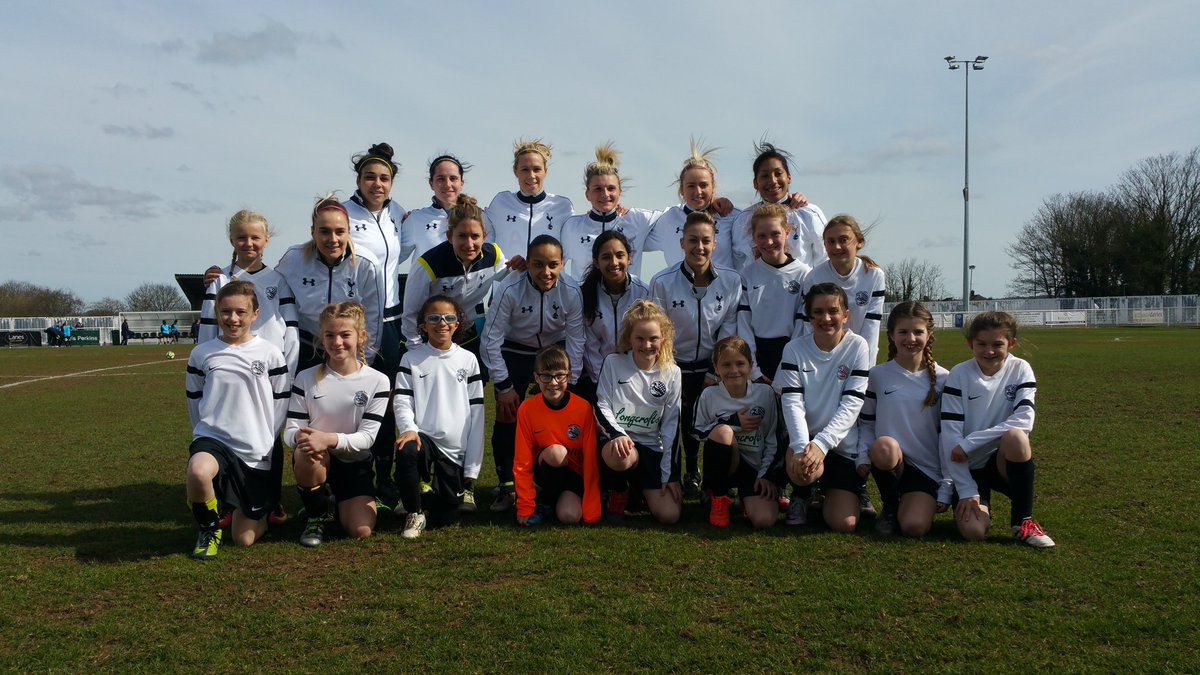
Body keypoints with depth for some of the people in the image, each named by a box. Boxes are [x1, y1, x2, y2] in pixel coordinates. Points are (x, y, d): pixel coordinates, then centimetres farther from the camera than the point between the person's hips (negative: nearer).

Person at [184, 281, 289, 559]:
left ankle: (259, 511, 39)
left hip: (256, 452, -1)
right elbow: (194, 402, 13)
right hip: (213, 439, 1)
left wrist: (264, 440, 2)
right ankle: (209, 529, -6)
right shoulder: (201, 354, 3)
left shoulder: (270, 354, -2)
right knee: (198, 471, -38)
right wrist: (206, 436, 10)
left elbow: (280, 405, 4)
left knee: (244, 539, 1)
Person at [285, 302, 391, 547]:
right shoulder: (306, 379, -5)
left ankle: (338, 502, 22)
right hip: (313, 462, 0)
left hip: (355, 464, 0)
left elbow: (366, 437, -14)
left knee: (360, 531, -16)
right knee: (307, 450, -36)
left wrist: (330, 439, -33)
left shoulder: (377, 381, -8)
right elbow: (290, 431, -6)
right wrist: (300, 436, -32)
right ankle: (318, 517, -8)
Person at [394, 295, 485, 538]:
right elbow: (402, 402, -4)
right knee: (405, 452, -37)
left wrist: (472, 466, 0)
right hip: (423, 437, -1)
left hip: (455, 448, 1)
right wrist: (408, 429, -28)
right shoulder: (411, 359, 3)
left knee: (446, 519, 1)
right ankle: (415, 513, -10)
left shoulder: (468, 360, 5)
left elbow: (476, 413, 4)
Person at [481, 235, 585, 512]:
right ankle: (507, 486, 9)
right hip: (515, 352, -1)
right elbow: (491, 339, -20)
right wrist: (504, 386, -16)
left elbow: (575, 342, -12)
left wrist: (568, 386, -11)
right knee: (507, 419, -6)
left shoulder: (572, 292, -23)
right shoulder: (510, 290, -28)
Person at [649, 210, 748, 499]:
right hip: (676, 367, -1)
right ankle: (691, 476, 31)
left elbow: (729, 332, -5)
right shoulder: (663, 282, -15)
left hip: (711, 367, 1)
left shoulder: (732, 281, -10)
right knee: (686, 424, 6)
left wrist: (716, 373, -7)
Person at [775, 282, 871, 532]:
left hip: (842, 445, 0)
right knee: (802, 469, -35)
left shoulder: (857, 347, -5)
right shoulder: (794, 349, -4)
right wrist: (803, 447, -29)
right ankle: (800, 497, 3)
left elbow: (852, 404, -12)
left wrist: (821, 444, -25)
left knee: (844, 524, -12)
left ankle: (829, 494, 25)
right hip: (803, 439, 0)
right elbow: (792, 402, -13)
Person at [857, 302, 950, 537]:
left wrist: (946, 489, 1)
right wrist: (863, 456, -11)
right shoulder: (877, 375, 3)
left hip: (927, 468, -1)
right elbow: (866, 423, 9)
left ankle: (919, 504, 14)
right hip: (888, 460, 1)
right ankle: (890, 507, -7)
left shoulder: (942, 379, 3)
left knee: (914, 527, -25)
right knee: (884, 446, -36)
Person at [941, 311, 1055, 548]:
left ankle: (1023, 521, -16)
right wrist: (966, 491, -17)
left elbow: (1024, 419, -20)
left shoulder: (1020, 369, -4)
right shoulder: (959, 375, -8)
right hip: (967, 467, -1)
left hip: (1003, 461, 1)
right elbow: (950, 434, -12)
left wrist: (969, 443, -24)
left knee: (1015, 436, -33)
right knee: (974, 531, -25)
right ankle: (974, 501, 12)